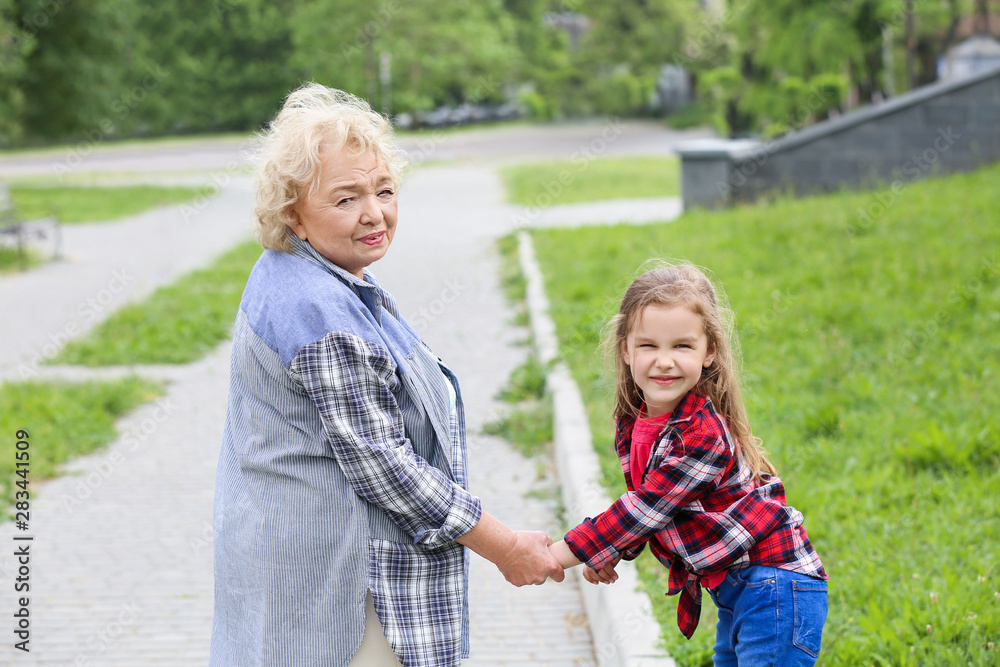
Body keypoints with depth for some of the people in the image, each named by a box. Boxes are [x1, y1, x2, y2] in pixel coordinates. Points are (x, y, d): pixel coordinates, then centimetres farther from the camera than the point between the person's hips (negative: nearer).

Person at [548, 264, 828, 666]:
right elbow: (644, 508, 15)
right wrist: (614, 552, -3)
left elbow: (645, 511, -23)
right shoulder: (633, 424, 3)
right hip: (734, 589, 9)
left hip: (776, 587, -9)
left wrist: (555, 556, -17)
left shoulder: (702, 434, -25)